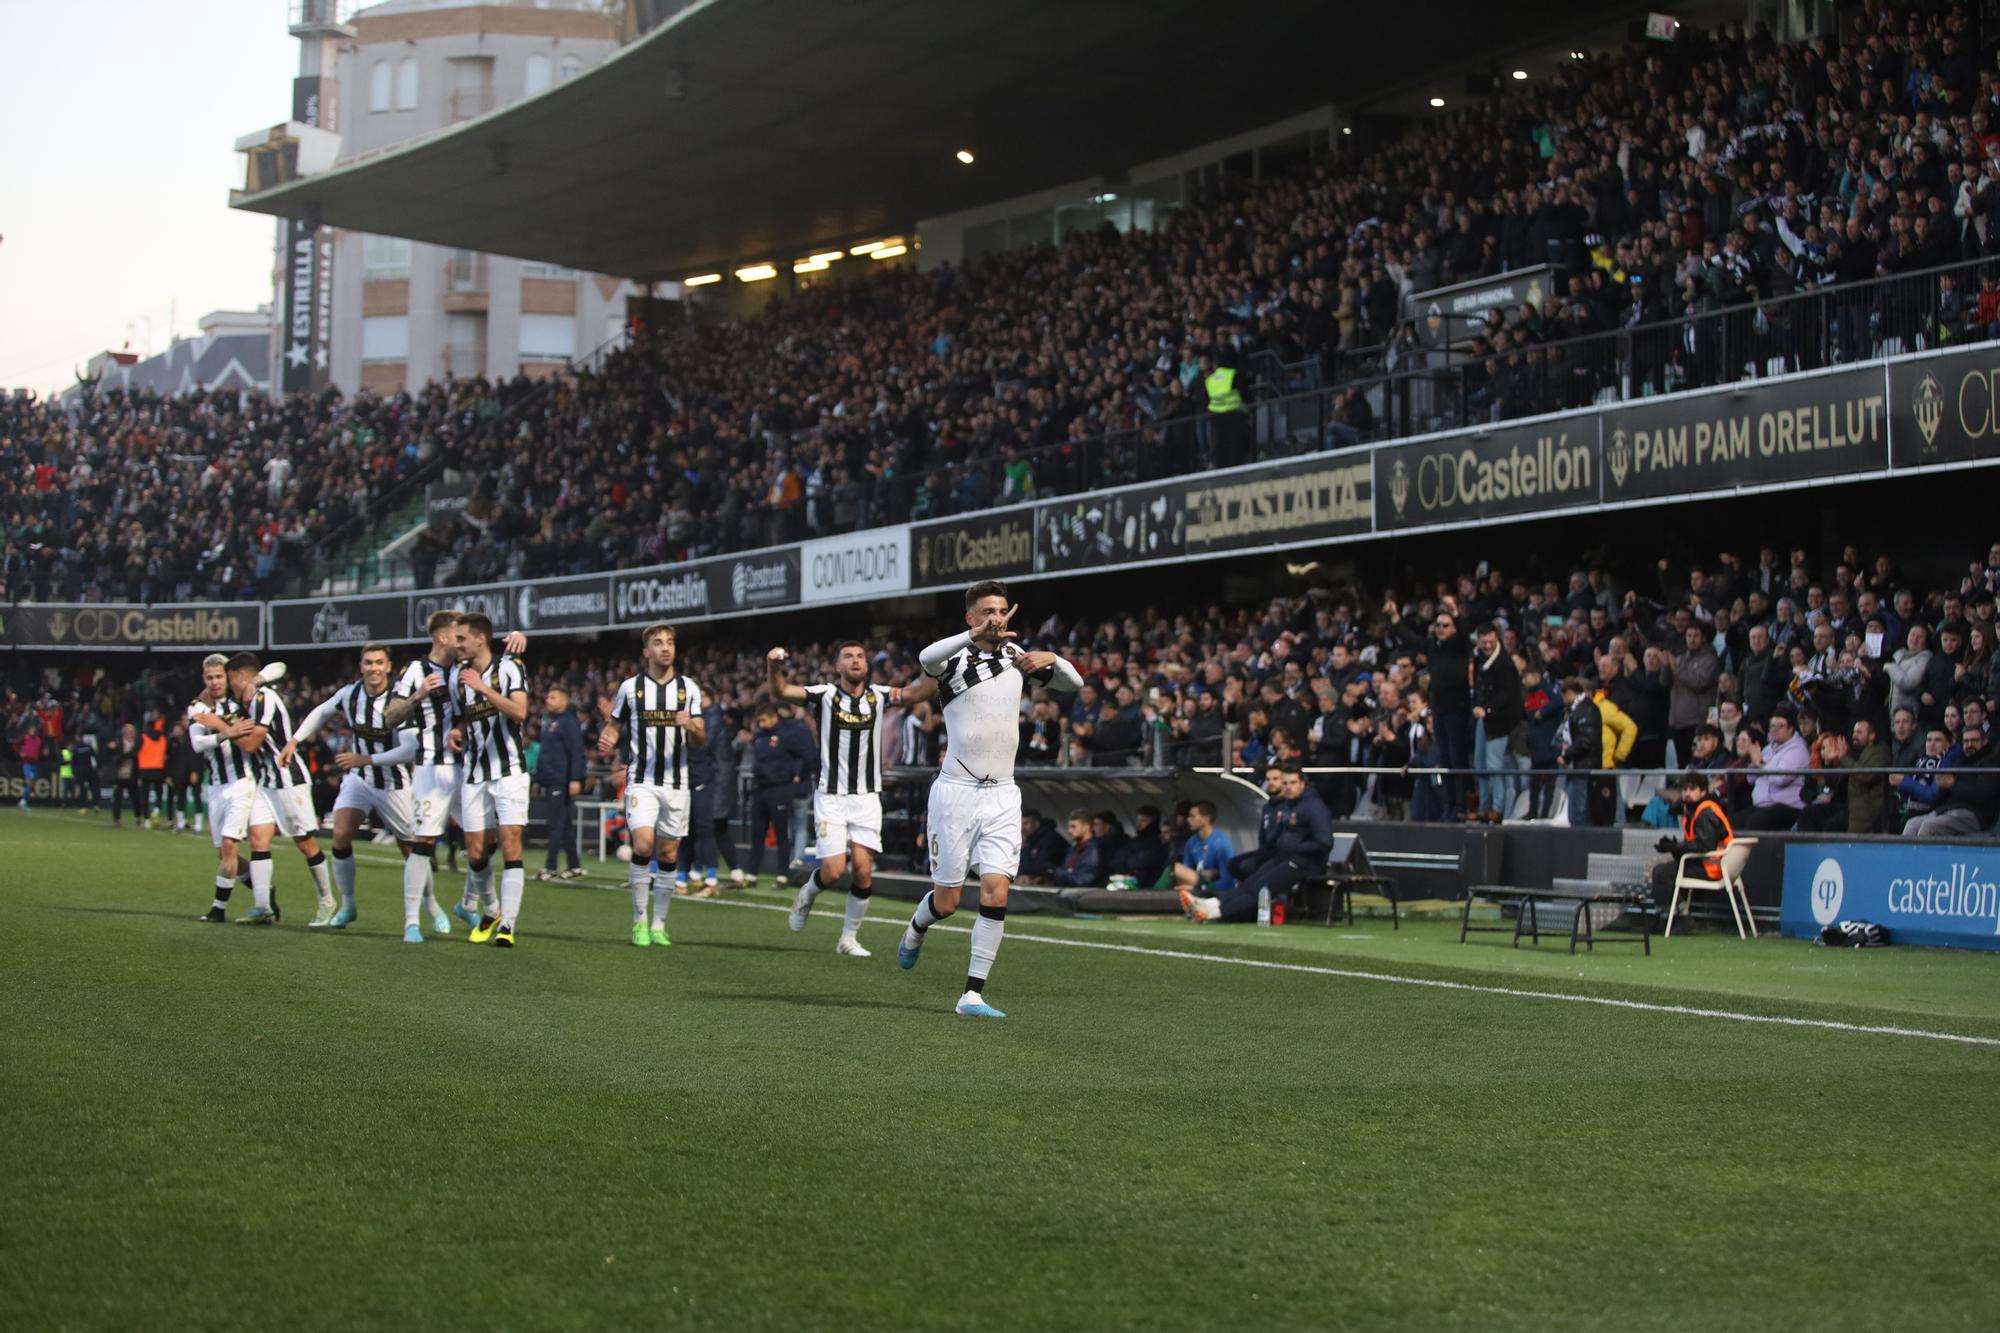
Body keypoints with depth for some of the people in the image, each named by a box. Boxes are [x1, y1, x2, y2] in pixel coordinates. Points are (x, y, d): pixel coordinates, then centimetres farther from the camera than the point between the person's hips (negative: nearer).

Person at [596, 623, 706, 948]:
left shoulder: (688, 688, 6)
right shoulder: (630, 687, 3)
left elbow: (700, 738, 5)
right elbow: (614, 724, 13)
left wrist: (692, 727, -18)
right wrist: (606, 741, -9)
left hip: (677, 781, 2)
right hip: (642, 780, -2)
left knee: (669, 854, 4)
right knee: (643, 845, -19)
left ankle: (658, 924, 16)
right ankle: (639, 920, -6)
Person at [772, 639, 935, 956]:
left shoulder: (878, 696, 3)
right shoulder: (825, 695, -4)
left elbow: (920, 693, -8)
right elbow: (781, 692, -15)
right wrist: (774, 668, -35)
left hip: (867, 798, 2)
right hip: (831, 797, -2)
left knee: (863, 870, -7)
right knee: (833, 871, -10)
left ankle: (849, 938, 10)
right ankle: (806, 895, 25)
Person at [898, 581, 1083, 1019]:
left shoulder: (1017, 656, 9)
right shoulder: (956, 659, -7)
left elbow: (1073, 683, 16)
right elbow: (926, 658, -31)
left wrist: (1051, 659, -6)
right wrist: (976, 634, -48)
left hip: (1002, 794, 3)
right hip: (956, 790, -3)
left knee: (996, 893, -10)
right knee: (946, 902, 3)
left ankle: (973, 994, -6)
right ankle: (915, 931, 38)